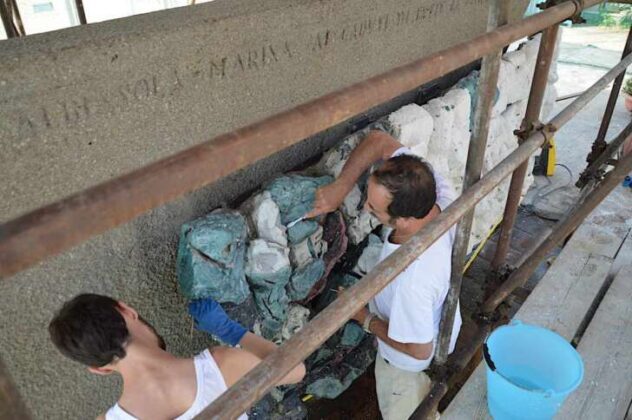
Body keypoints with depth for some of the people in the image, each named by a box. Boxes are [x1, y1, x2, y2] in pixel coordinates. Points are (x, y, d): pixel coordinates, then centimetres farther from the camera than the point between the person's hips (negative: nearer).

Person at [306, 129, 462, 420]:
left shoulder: (412, 278, -48)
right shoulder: (434, 189, -31)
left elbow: (418, 350, -30)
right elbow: (378, 140, -20)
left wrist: (367, 320, -18)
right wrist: (341, 187, -29)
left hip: (410, 363, -6)